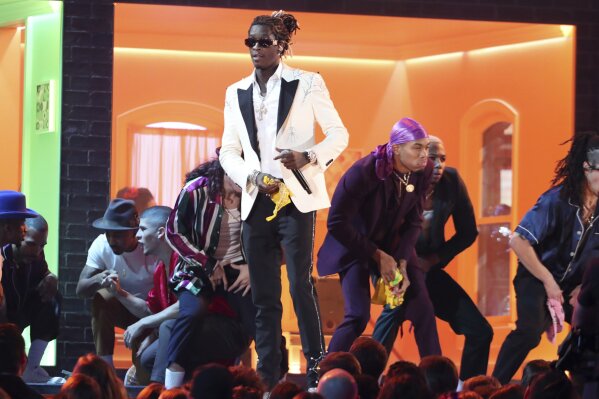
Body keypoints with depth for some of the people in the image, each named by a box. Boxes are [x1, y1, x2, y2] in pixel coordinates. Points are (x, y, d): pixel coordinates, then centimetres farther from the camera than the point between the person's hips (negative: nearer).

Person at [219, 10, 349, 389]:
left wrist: (307, 157, -16)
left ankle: (317, 369, -10)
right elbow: (229, 151, 13)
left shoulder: (307, 84, 1)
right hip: (256, 201, 4)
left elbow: (338, 134, 3)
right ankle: (268, 379, 6)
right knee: (264, 296, 4)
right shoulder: (237, 93, 12)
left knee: (301, 284, -14)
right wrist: (251, 178, -7)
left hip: (296, 198, -4)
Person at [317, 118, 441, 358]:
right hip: (355, 245, -5)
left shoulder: (423, 172, -13)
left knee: (423, 310, -5)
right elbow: (336, 223, -23)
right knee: (358, 316, -19)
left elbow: (413, 222, -3)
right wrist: (378, 256, -19)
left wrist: (401, 264, -15)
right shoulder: (364, 172, -28)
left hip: (393, 244, 5)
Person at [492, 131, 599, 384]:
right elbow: (518, 241, -25)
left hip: (573, 284, 6)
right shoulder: (558, 200, -23)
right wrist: (548, 281, -20)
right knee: (530, 330, -27)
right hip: (537, 279, -6)